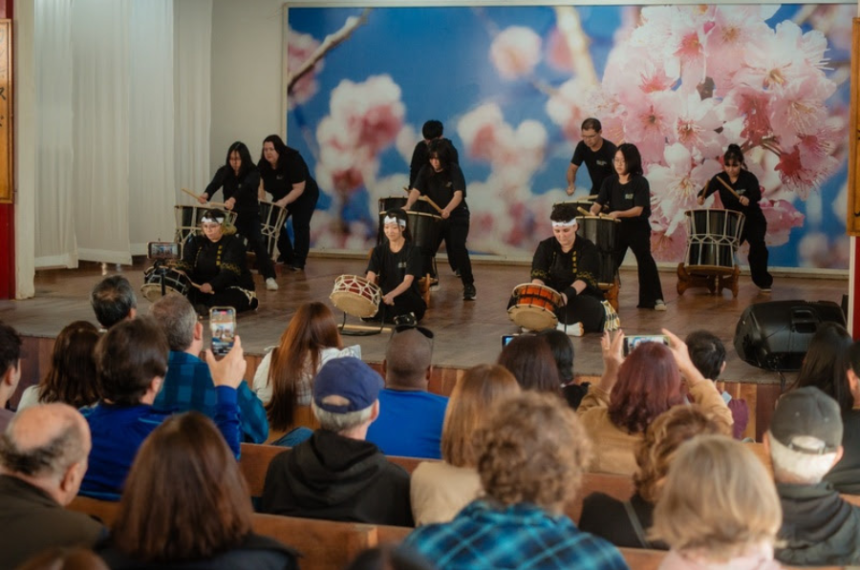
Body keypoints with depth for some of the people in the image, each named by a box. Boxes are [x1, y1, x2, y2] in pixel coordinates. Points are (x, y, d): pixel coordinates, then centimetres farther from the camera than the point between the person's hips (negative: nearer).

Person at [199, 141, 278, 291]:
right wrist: (206, 194, -51)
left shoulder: (253, 173, -17)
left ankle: (269, 277, -18)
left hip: (250, 216, -3)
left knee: (257, 243, -19)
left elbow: (246, 186, -37)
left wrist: (233, 199, -58)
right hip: (231, 216, 3)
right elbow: (215, 184, -27)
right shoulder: (224, 171, -7)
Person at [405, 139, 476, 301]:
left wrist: (448, 209, -47)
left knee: (457, 249, -17)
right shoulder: (426, 171, -5)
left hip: (457, 217, -4)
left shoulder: (454, 170, -15)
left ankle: (469, 285, -5)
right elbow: (416, 190, -17)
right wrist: (408, 205, -39)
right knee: (425, 249, -5)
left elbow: (458, 194, -27)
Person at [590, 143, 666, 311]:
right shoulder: (610, 182, 0)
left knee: (645, 260, -13)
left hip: (638, 228, -4)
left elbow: (638, 210, -20)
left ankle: (654, 299, -10)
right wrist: (593, 212, -29)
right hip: (616, 228, 4)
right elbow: (598, 203, -6)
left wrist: (618, 213, -35)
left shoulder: (640, 182, -13)